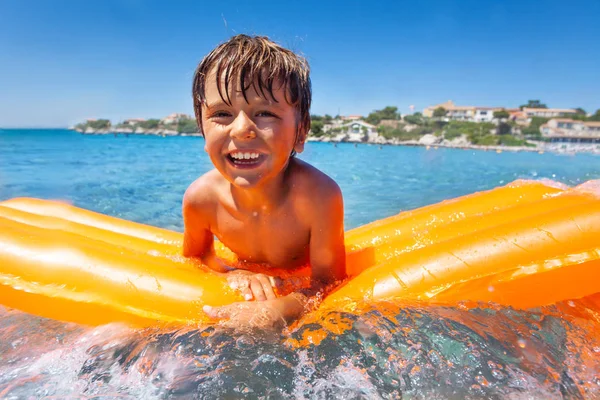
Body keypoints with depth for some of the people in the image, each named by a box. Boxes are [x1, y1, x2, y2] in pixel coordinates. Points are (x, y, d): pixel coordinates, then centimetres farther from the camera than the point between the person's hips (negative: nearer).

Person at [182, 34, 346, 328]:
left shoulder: (318, 194, -33)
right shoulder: (201, 197, -23)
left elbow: (327, 280, -25)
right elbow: (194, 257, -3)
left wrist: (280, 310, -45)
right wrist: (232, 274, -25)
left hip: (299, 292, -2)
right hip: (248, 290, 3)